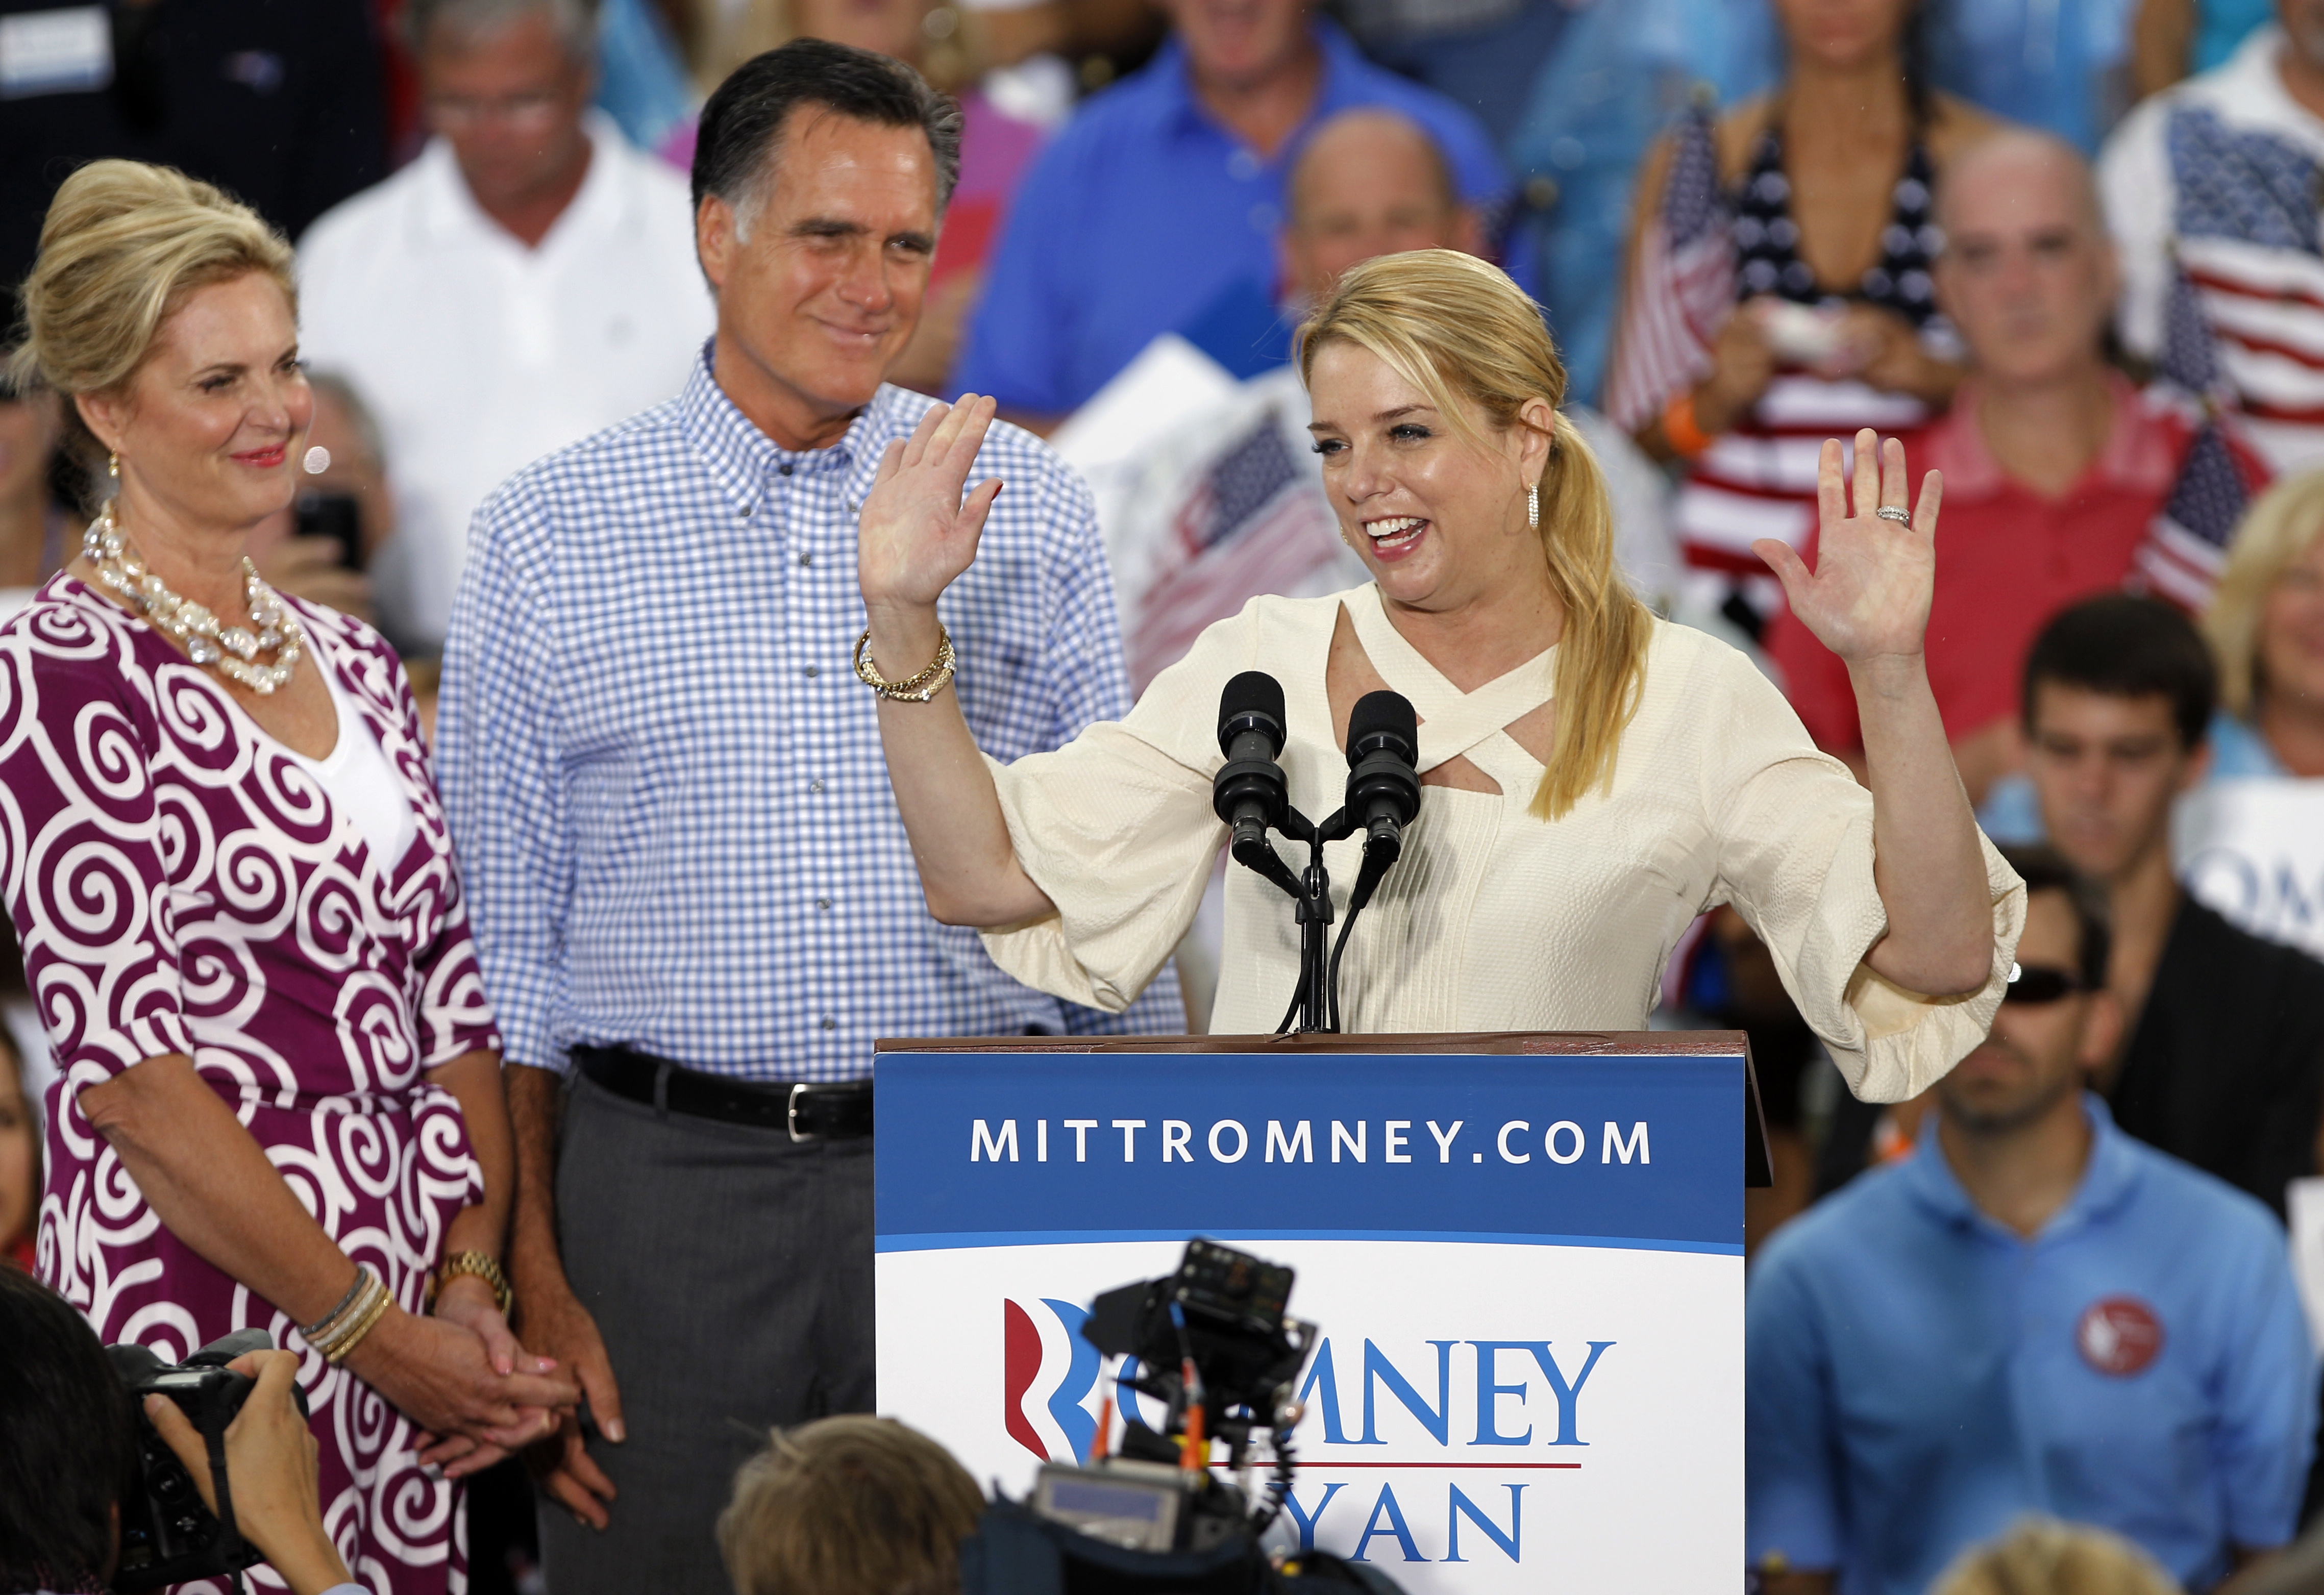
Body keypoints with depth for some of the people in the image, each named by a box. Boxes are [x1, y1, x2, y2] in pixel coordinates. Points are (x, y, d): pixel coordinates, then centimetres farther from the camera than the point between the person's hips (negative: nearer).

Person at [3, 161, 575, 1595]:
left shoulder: (351, 663, 14)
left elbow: (455, 1004, 12)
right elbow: (128, 1063, -14)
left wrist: (474, 1288, -2)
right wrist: (365, 1326, -13)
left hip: (411, 1320, 7)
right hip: (201, 1304, -7)